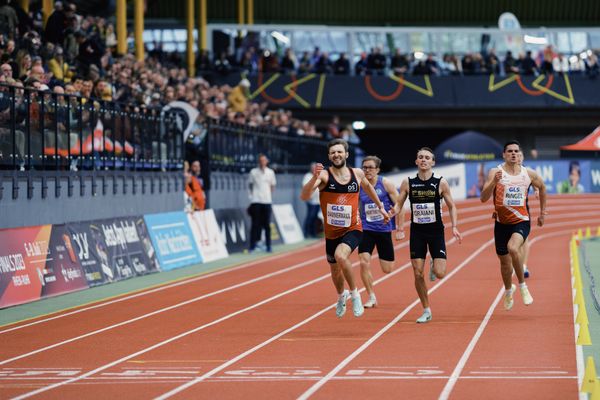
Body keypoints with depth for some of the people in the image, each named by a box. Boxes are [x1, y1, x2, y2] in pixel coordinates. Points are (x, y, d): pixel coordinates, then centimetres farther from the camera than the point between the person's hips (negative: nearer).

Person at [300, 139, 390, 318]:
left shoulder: (357, 174, -5)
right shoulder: (324, 175, -14)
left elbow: (368, 186, 20)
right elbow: (304, 196, -29)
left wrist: (380, 206, 27)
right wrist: (315, 178, -44)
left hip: (352, 229, -1)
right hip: (331, 232, 1)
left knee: (340, 256, -31)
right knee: (335, 270, 18)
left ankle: (354, 293, -10)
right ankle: (341, 296, 52)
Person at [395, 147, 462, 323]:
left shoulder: (441, 183, -3)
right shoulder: (408, 183, 1)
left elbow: (451, 206, 4)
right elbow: (399, 204, 6)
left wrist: (454, 227, -8)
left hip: (436, 231, -1)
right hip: (417, 231, 1)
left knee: (440, 274, -12)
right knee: (418, 274, -2)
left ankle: (436, 266, 26)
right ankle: (426, 311, 12)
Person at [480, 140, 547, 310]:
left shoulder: (529, 174, -1)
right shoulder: (495, 172, -8)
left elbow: (542, 187, 21)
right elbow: (483, 198, -15)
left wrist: (542, 212, 23)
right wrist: (494, 182, -31)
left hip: (521, 221, -1)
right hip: (502, 223, 1)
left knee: (513, 247, -31)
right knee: (505, 261, 14)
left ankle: (522, 285, -14)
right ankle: (508, 290, 43)